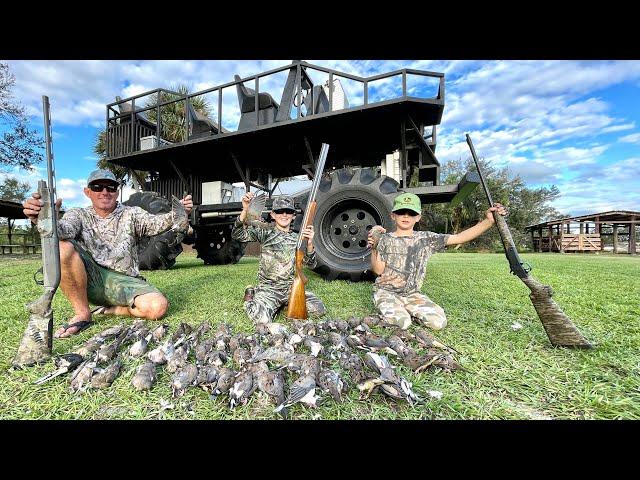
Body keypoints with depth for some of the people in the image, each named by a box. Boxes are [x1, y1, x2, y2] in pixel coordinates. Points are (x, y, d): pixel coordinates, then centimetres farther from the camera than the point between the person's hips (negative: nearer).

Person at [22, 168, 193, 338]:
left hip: (123, 281, -1)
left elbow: (155, 223, -11)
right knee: (62, 247, -27)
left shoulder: (131, 214, 8)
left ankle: (111, 310, 3)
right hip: (89, 279, 1)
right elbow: (64, 229, -14)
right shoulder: (79, 215, 9)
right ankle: (82, 314, -12)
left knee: (158, 307, -28)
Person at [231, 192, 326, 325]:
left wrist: (309, 244, -18)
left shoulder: (297, 238, 7)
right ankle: (251, 298, 7)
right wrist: (245, 210, -25)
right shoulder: (265, 231, 0)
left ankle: (286, 303, 15)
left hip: (292, 288, 4)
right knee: (262, 319, -28)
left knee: (319, 309, -9)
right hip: (268, 288, -3)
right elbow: (237, 235, -11)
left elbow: (310, 264, 0)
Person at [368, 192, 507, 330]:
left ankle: (408, 310, 11)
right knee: (402, 322, -26)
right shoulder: (385, 239, -5)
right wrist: (374, 249, -26)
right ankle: (389, 310, 7)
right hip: (386, 292, -3)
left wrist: (488, 221, -16)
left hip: (412, 294, 3)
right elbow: (378, 270, -10)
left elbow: (459, 238, -7)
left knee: (439, 321, -14)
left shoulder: (426, 238, 0)